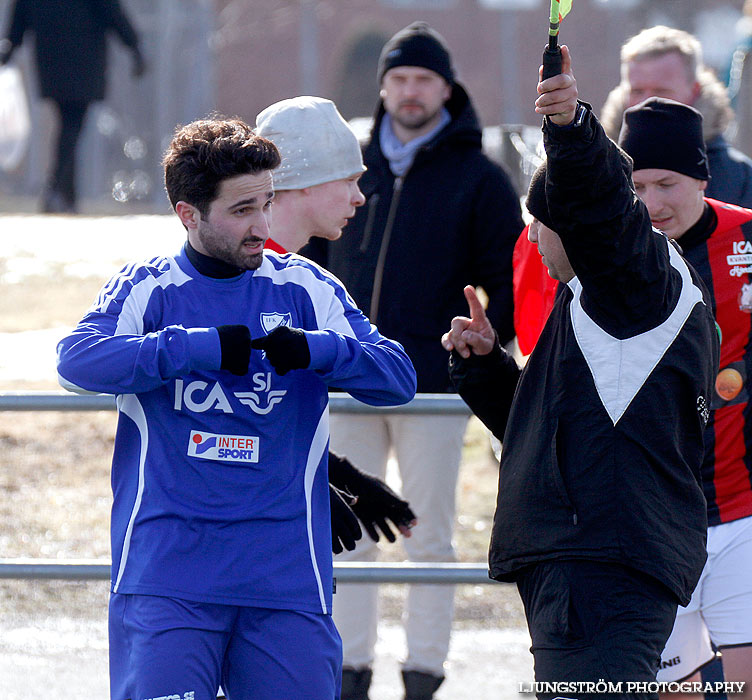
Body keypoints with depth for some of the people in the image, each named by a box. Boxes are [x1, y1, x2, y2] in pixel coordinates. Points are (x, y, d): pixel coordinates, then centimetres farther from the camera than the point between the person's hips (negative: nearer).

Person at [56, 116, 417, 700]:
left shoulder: (304, 289, 10)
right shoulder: (147, 289, 5)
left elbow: (398, 377, 4)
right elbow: (78, 359, -13)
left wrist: (315, 350, -15)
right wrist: (201, 348, -20)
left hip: (287, 580, 2)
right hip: (165, 577, -2)